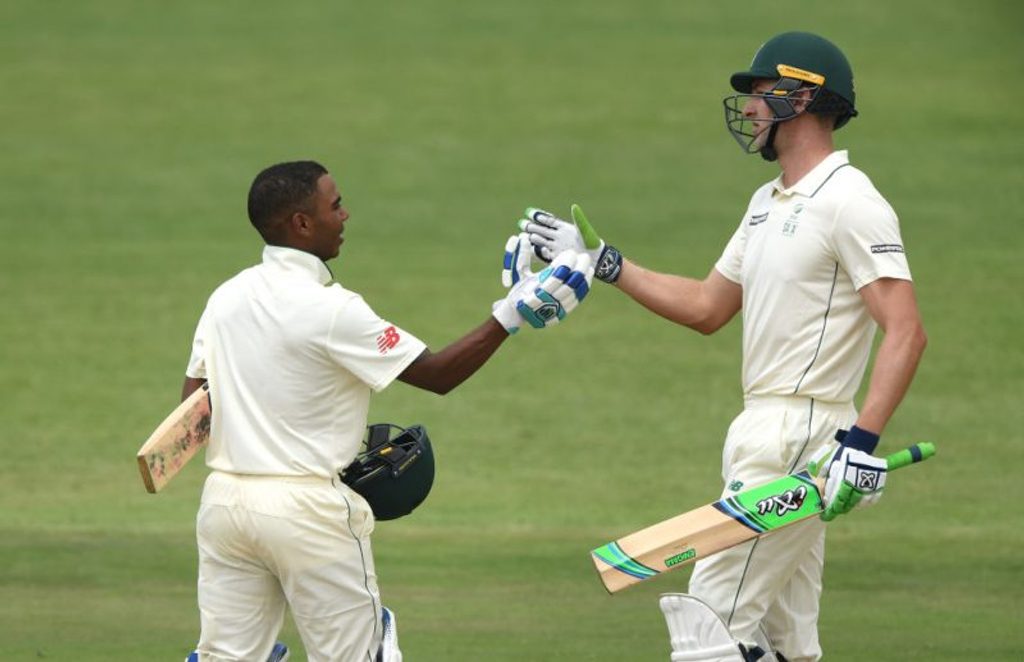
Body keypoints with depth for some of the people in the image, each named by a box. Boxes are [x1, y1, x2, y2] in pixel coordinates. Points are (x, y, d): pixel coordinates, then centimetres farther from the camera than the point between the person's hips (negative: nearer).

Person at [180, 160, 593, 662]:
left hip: (225, 498, 6)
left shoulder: (225, 298, 7)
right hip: (306, 507, -6)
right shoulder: (329, 308, -14)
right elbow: (437, 374, -10)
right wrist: (511, 314, -7)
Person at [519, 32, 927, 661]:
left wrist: (863, 440, -30)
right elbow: (707, 308, 26)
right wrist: (601, 262, 21)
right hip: (765, 432, 10)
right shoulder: (770, 202, 18)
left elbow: (906, 331, -21)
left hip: (802, 438, -10)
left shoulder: (850, 203, -14)